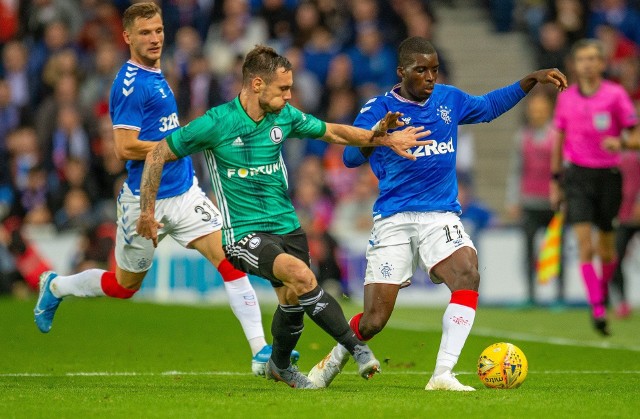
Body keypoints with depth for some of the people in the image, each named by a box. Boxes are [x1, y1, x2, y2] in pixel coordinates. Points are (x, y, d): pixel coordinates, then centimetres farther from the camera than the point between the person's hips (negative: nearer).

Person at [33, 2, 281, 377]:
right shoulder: (130, 83, -17)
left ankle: (261, 352, -12)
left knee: (230, 258, -10)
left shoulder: (156, 76, 11)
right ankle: (56, 286, 40)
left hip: (184, 192, 7)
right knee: (125, 285, 11)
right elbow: (126, 148, -23)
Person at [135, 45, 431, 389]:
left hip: (287, 227, 6)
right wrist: (147, 212, -3)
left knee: (293, 301, 4)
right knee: (302, 276, -28)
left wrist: (386, 139, 8)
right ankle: (356, 348, -19)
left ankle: (279, 366, 36)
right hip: (243, 232, -6)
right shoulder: (216, 124, -14)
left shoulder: (284, 116, 1)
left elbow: (333, 132, 17)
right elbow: (158, 154, -4)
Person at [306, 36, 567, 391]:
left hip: (442, 215, 3)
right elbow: (350, 157, -17)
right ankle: (333, 362, 27)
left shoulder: (448, 99, 9)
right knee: (372, 322, -5)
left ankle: (443, 375, -26)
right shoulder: (379, 109, -5)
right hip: (394, 219, -3)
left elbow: (488, 106, 27)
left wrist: (533, 80, 19)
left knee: (468, 275, -29)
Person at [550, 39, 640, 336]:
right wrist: (555, 180, 14)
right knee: (584, 244, -13)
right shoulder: (566, 98, 6)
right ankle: (597, 311, -17)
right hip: (577, 175, 1)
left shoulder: (615, 95, -4)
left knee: (606, 249, 6)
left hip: (608, 175, -1)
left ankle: (603, 293, 35)